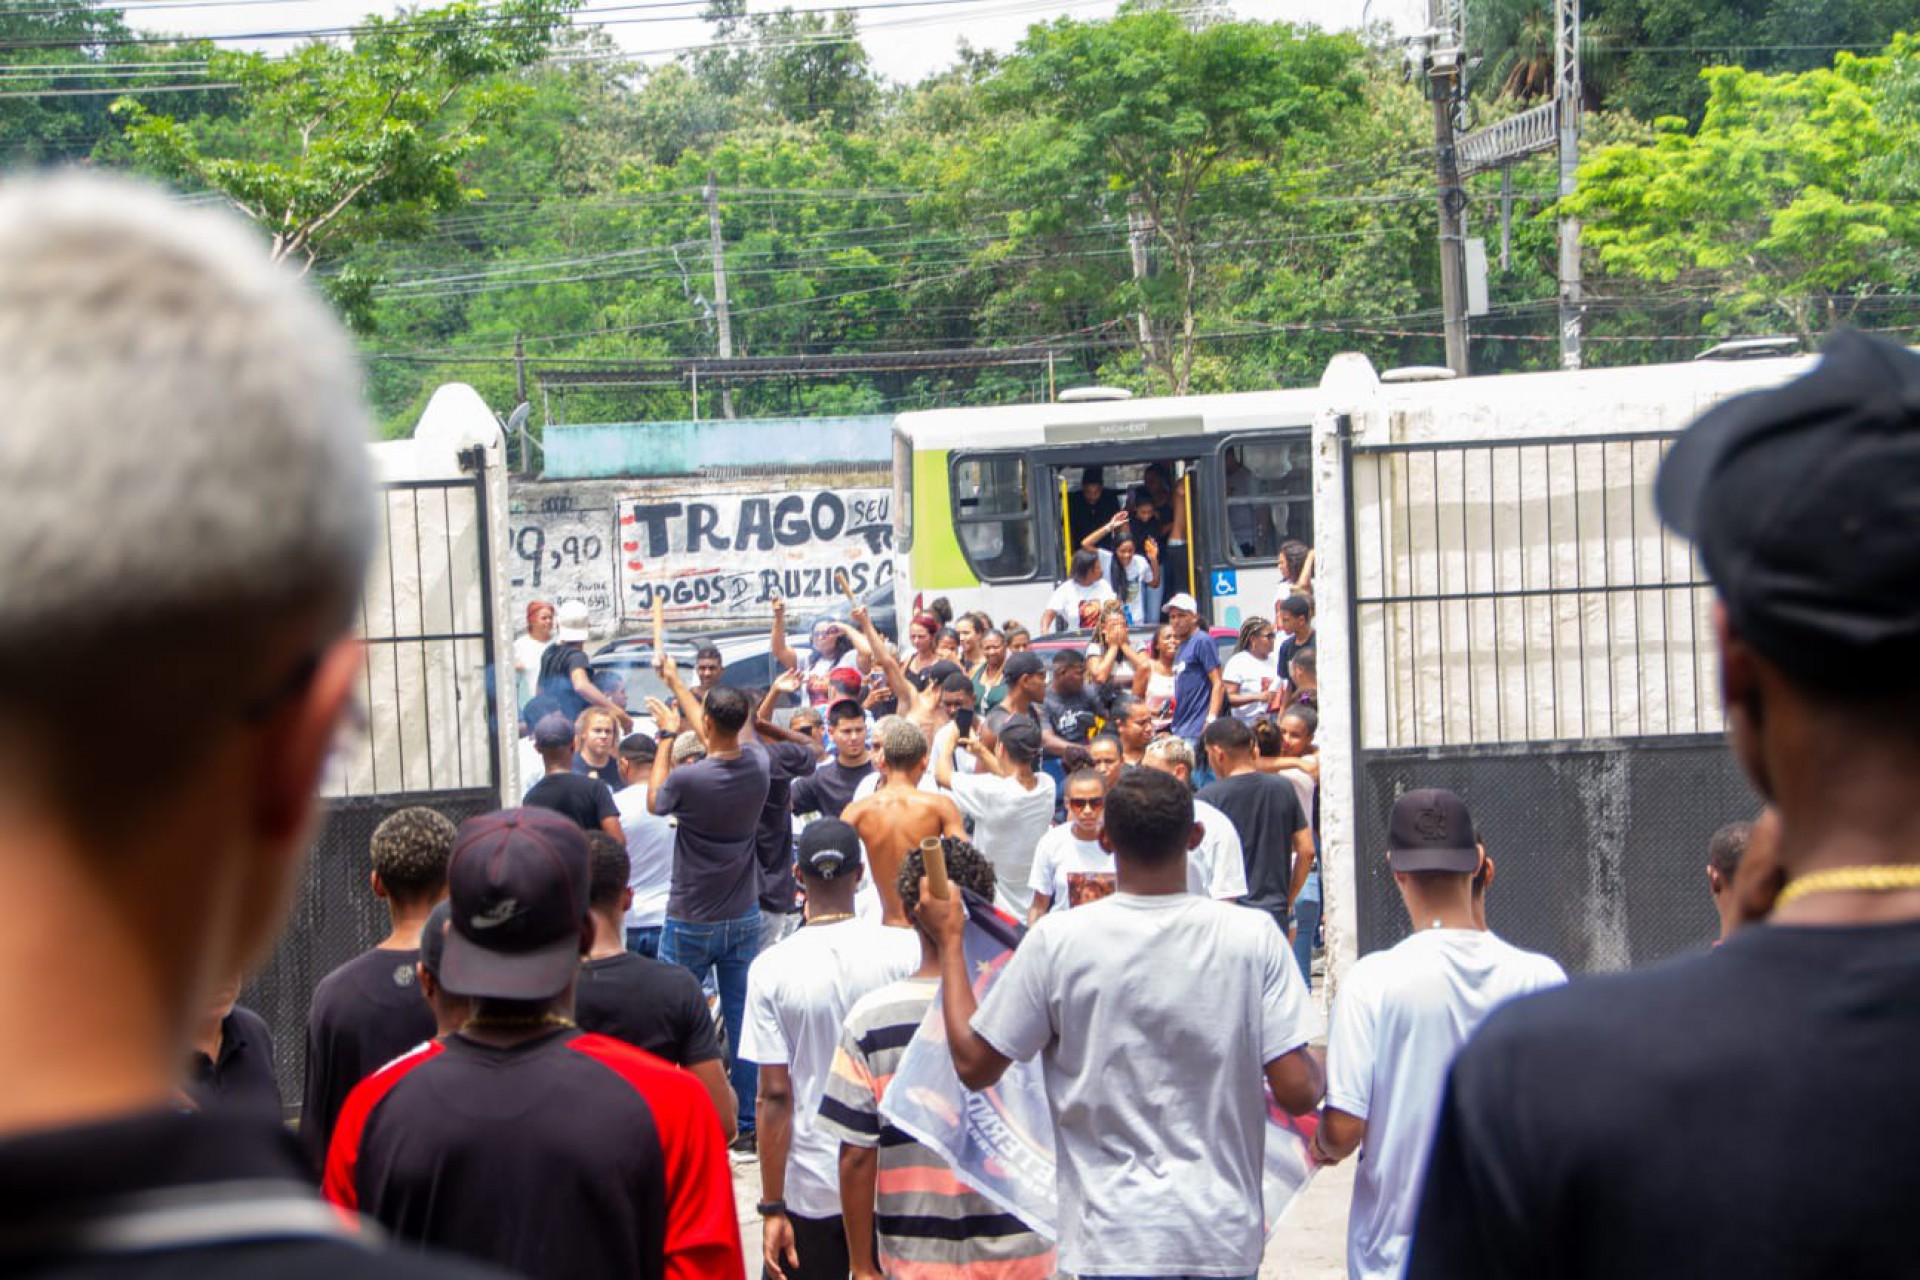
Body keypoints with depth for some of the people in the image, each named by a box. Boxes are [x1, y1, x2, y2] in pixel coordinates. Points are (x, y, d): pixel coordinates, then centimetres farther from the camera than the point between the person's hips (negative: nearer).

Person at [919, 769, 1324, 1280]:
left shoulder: (1057, 940, -10)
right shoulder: (1252, 937, -9)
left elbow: (972, 1065, -1)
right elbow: (1298, 1091, -11)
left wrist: (949, 940, 10)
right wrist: (1317, 1067, 13)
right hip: (1225, 1238, 1)